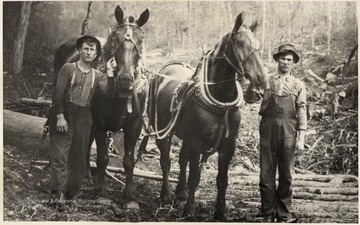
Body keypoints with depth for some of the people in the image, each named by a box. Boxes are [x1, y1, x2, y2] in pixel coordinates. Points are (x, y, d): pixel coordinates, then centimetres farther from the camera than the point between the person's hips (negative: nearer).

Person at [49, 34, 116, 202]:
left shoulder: (97, 75, 12)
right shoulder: (68, 68, 1)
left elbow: (108, 92, -2)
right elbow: (58, 94, -6)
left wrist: (110, 73, -11)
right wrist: (60, 116, -15)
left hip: (84, 118, 4)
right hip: (65, 114, -4)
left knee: (79, 156, 6)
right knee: (60, 153, -8)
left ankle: (72, 191, 16)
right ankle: (58, 192, -6)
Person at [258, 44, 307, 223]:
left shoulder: (298, 85, 10)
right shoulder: (266, 80, 10)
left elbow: (302, 112, 4)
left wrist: (301, 138, -2)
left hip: (288, 129, 0)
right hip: (268, 127, 0)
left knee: (286, 174, 5)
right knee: (266, 173, 1)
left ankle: (284, 215, 15)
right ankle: (268, 213, 12)